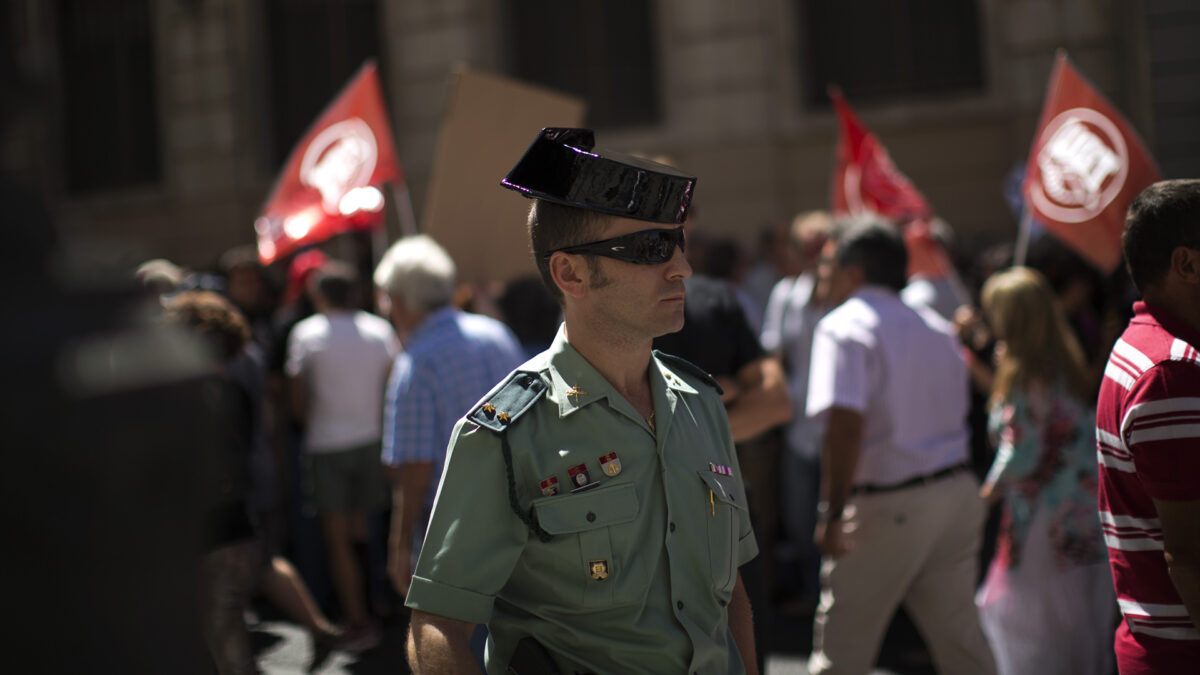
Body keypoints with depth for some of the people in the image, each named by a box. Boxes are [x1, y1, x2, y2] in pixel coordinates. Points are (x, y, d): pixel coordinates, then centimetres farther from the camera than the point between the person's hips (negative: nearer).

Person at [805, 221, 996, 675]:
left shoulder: (844, 326, -9)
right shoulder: (937, 328, 16)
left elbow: (847, 422, -22)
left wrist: (832, 512, -21)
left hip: (889, 507, -7)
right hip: (957, 492, 7)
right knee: (959, 635, 14)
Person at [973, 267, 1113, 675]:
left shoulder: (1023, 375, -14)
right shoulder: (1068, 366, 10)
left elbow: (1022, 450, -17)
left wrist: (994, 486, 1)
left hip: (1045, 520, -8)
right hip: (1085, 515, 8)